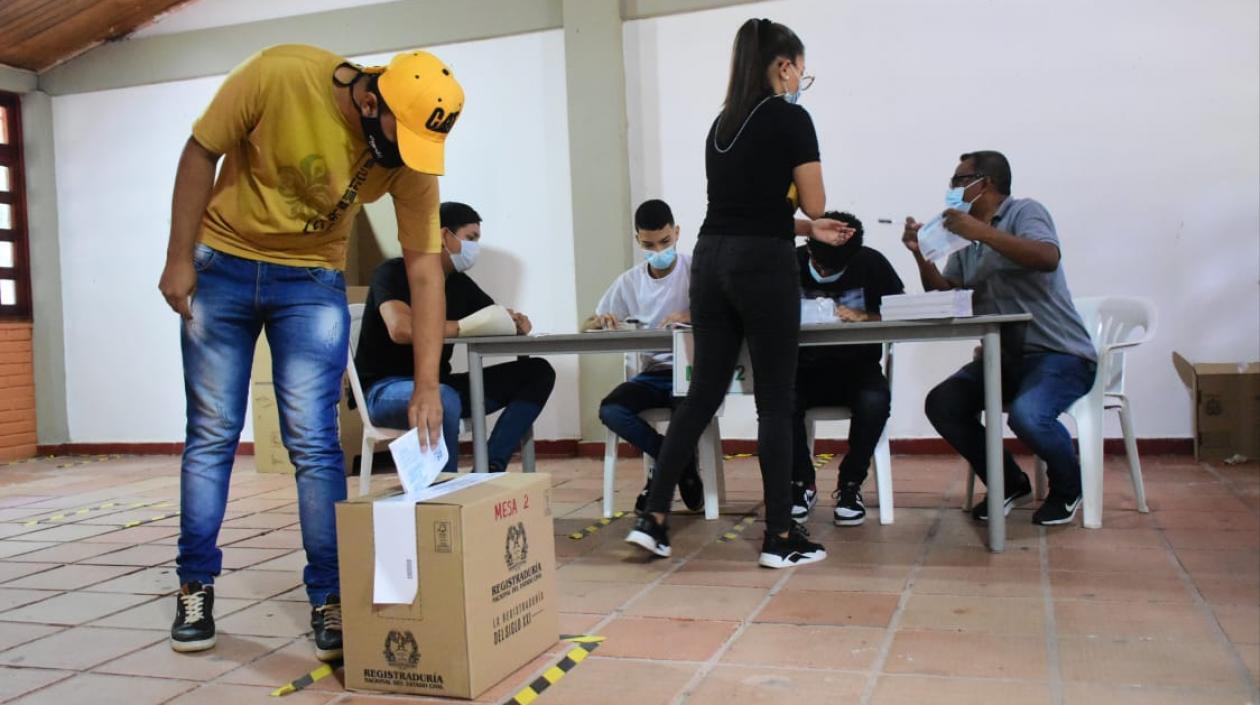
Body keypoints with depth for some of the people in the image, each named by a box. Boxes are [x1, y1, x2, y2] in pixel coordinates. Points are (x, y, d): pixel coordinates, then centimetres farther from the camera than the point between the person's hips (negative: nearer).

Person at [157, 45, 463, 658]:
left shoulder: (412, 155, -18)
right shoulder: (279, 75, -24)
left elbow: (424, 266, -17)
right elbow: (201, 153, -10)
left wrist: (426, 385, -21)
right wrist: (179, 259, -10)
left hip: (312, 281, 1)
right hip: (223, 264, 0)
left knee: (314, 442, -6)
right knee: (211, 435, 5)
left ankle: (330, 599, 4)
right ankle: (195, 587, 19)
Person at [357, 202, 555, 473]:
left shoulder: (461, 284, 10)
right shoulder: (394, 272, -10)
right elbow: (401, 329, -29)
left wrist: (518, 322, -11)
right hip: (385, 388, -7)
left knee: (538, 372, -5)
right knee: (443, 400, -42)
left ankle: (490, 468, -17)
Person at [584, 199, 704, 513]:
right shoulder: (629, 281, 7)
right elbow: (586, 327, 10)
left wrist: (689, 316, -35)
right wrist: (599, 322, -15)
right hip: (654, 373, 4)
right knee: (610, 410, -25)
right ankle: (681, 465, -6)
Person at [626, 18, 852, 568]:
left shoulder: (722, 124, 17)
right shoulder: (792, 118, -5)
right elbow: (812, 202, -1)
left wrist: (810, 230, 27)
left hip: (711, 261, 7)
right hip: (762, 266, -7)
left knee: (703, 393, 10)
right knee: (774, 401, 1)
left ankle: (653, 519, 9)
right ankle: (780, 537, 7)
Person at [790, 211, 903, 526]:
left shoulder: (870, 264, -2)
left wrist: (863, 317, -23)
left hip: (857, 367, 0)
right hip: (806, 369, 1)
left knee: (875, 401, -33)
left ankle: (850, 485, -9)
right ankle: (802, 483, -6)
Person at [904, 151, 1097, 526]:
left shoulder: (1024, 211, -4)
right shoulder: (965, 236, 16)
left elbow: (1048, 258, -24)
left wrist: (983, 232, -28)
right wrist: (920, 254, -6)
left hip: (1059, 354, -7)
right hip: (1002, 357, 7)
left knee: (1027, 414, -33)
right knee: (942, 405, -13)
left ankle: (1067, 485, 1)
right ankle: (1009, 483, 8)